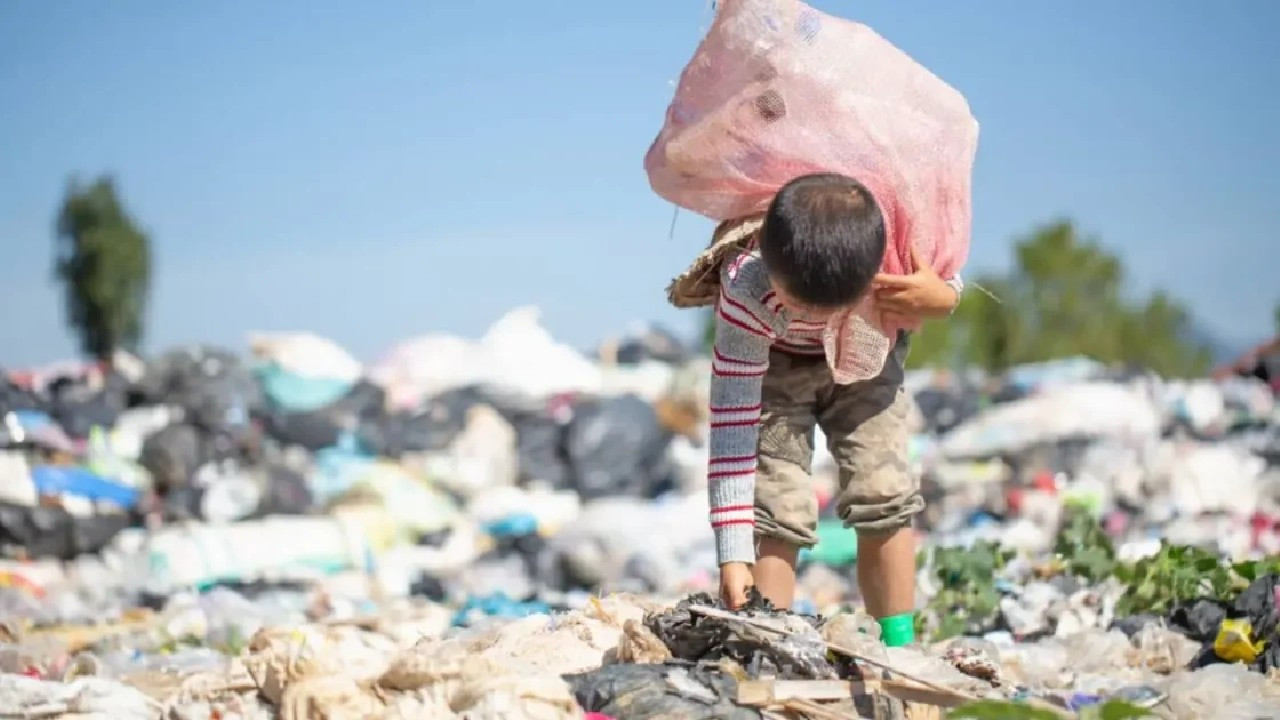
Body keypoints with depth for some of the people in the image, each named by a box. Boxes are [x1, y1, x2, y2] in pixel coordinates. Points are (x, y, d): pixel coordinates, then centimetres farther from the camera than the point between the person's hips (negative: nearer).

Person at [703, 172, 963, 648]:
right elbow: (732, 422, -37)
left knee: (884, 491, -6)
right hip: (771, 363, -2)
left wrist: (941, 298, -37)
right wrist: (733, 556, -40)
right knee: (775, 505, -16)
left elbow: (947, 282, -10)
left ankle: (899, 645, 5)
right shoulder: (746, 289, -40)